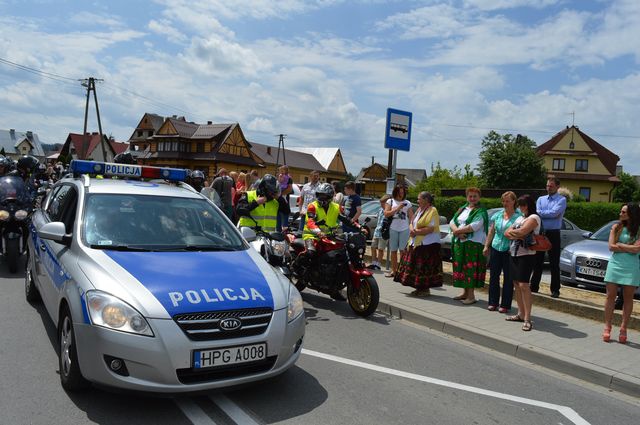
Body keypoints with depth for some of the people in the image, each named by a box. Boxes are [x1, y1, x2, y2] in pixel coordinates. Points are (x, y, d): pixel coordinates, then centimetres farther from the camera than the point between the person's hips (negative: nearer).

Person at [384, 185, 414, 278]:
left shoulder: (407, 203, 10)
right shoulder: (390, 201, 8)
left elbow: (411, 216, 8)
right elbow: (386, 214, -2)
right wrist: (397, 208, -10)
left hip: (404, 229, -1)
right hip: (393, 229, 1)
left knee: (403, 250, -5)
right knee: (393, 250, 5)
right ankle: (393, 270, 13)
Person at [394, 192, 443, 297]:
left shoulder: (432, 211, -11)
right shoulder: (419, 210, 17)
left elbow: (431, 229, -20)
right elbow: (412, 223, 17)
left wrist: (416, 232, -16)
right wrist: (411, 229, -6)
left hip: (427, 244, -9)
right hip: (415, 243, 9)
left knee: (425, 268, -6)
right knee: (416, 267, 10)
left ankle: (426, 289, 3)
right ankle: (419, 288, 18)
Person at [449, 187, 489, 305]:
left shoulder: (481, 211, -4)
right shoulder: (462, 209, 18)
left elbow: (475, 226, -18)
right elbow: (452, 222, 8)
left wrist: (457, 231, -11)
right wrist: (457, 232, -12)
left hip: (473, 243, -7)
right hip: (459, 243, 7)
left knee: (470, 268, -6)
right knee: (461, 267, 10)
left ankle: (471, 295, 0)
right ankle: (465, 292, 22)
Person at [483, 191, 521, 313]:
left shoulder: (518, 216, -6)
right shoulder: (497, 215, 11)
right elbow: (491, 231, 14)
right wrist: (486, 246, 11)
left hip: (509, 250, -5)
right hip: (496, 248, 5)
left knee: (508, 278, 4)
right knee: (494, 276, 8)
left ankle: (505, 304, 13)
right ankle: (493, 302, 18)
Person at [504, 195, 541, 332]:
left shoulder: (534, 217, -7)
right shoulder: (520, 218, 19)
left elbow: (522, 232, -21)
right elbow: (507, 233, 10)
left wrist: (511, 232, -2)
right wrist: (517, 235, -9)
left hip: (526, 256, -8)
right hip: (514, 254, 8)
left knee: (523, 285, -12)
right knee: (516, 284, 9)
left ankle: (527, 319, -10)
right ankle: (521, 314, 18)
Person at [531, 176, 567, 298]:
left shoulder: (561, 200, -1)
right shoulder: (541, 199, 12)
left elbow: (554, 213, -17)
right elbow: (537, 213, -4)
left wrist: (542, 213, -8)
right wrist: (550, 215, -14)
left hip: (553, 234, -4)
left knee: (554, 264, 3)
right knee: (537, 261, 10)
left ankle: (555, 290, 10)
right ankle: (534, 286, 18)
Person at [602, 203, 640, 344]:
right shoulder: (616, 227, 6)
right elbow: (611, 246, -3)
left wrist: (620, 245, -7)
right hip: (615, 264, 1)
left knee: (628, 298, 4)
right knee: (611, 296, 0)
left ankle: (623, 329, 13)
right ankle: (607, 328, 6)